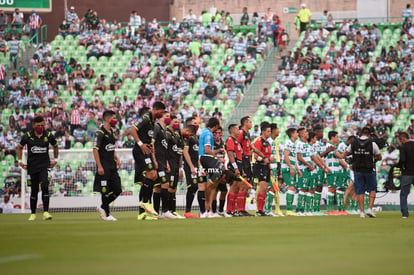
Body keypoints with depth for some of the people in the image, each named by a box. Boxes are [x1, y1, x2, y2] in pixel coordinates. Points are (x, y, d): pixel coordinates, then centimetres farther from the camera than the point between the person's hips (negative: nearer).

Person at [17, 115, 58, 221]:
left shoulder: (48, 136, 0)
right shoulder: (27, 136, -2)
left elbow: (55, 146, 20)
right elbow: (20, 147, 15)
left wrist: (55, 159, 16)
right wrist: (20, 161, 9)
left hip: (44, 166, -1)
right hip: (32, 166, 1)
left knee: (45, 186, -18)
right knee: (34, 190, 6)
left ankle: (46, 212, -20)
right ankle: (33, 213, 19)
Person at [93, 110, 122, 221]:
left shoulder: (111, 132, 15)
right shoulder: (100, 132, -11)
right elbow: (95, 149, -15)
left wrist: (117, 159, 13)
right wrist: (99, 166, -20)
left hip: (112, 166, 8)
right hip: (104, 167, -8)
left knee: (117, 190, 5)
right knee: (105, 191, -3)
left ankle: (102, 207, 20)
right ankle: (107, 214, 5)